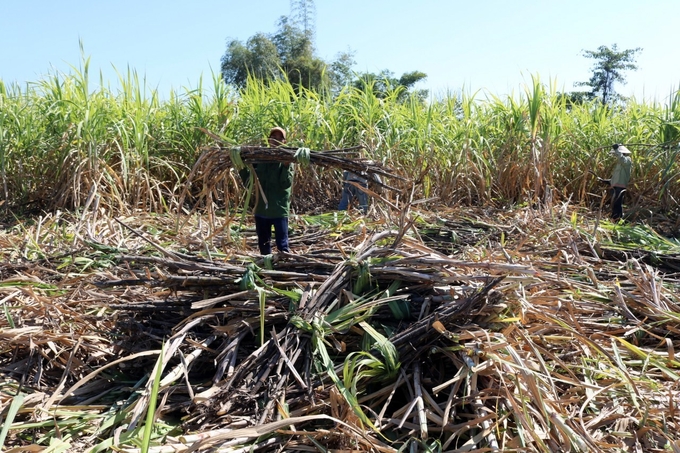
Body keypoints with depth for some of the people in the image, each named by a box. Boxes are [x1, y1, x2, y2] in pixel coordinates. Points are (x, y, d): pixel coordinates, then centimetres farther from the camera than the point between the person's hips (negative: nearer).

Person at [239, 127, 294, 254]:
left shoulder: (287, 160, -4)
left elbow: (286, 184, -16)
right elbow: (248, 182, 8)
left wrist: (286, 166, -27)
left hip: (279, 210, -4)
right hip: (261, 209, 5)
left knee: (282, 245, -3)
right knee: (263, 244, 17)